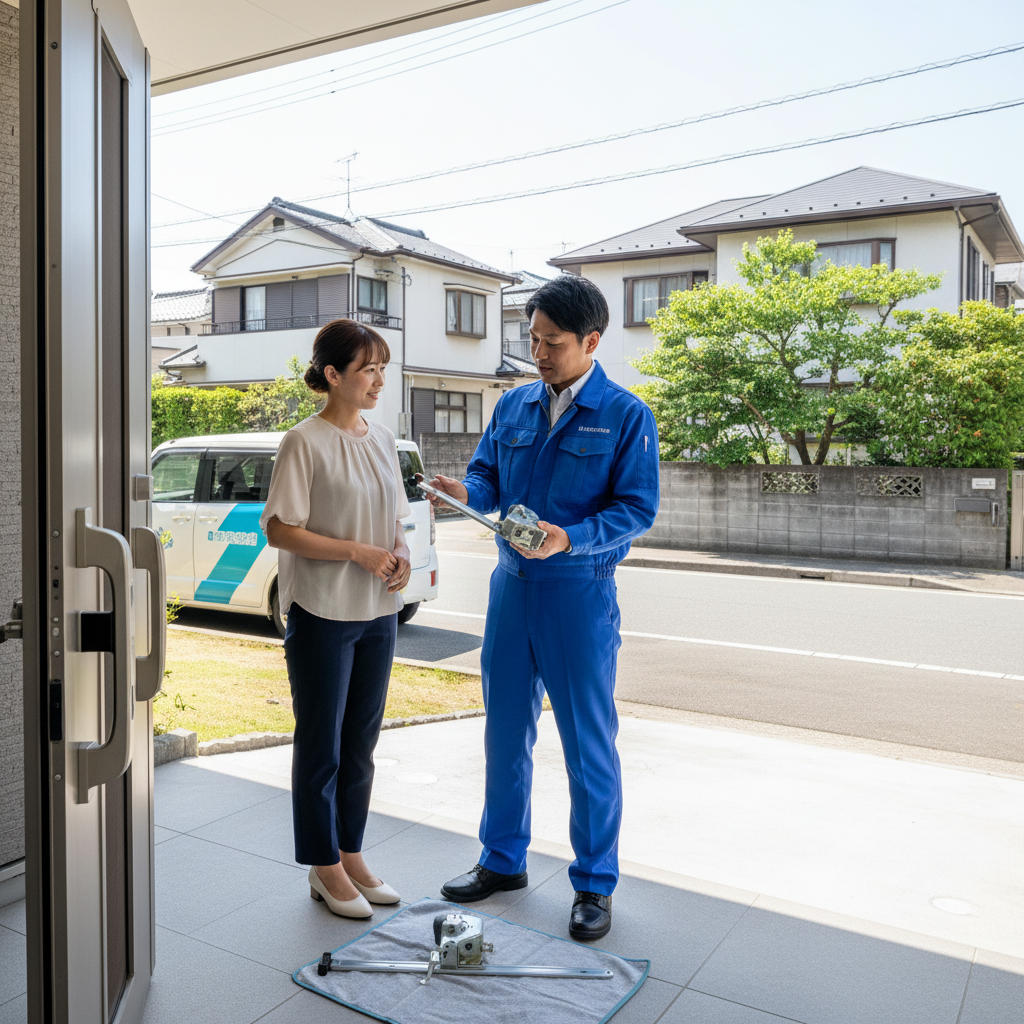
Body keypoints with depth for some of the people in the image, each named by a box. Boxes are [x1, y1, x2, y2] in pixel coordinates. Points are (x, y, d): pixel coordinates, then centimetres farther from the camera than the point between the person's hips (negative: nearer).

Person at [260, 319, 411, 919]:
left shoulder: (383, 439, 9)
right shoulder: (305, 443, -11)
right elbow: (280, 531, -14)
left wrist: (401, 555, -4)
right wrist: (357, 552, -20)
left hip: (378, 612, 7)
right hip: (323, 614, -7)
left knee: (361, 744, 16)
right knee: (321, 745, 6)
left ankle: (351, 855, 30)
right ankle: (325, 869, 21)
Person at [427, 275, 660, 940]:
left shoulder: (626, 416, -6)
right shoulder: (514, 406, 9)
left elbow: (637, 509, -11)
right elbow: (488, 479, 11)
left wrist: (569, 538, -25)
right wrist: (465, 492, -13)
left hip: (580, 593, -5)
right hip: (512, 585, 5)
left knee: (589, 744, 5)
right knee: (506, 731, 15)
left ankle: (595, 884, 22)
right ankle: (503, 860, 33)